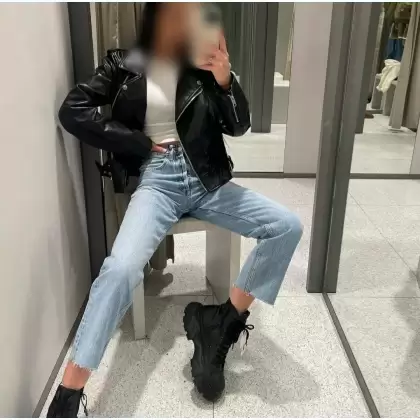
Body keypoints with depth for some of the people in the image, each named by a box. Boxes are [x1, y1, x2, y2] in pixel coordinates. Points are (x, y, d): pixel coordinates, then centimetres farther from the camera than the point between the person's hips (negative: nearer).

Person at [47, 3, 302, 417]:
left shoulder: (202, 64, 10)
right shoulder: (124, 64, 6)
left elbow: (239, 126, 8)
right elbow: (73, 110, -3)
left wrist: (225, 80, -11)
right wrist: (141, 144, -6)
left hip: (207, 180, 4)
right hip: (157, 180, -3)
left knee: (287, 226, -16)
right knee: (120, 268, -29)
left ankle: (221, 324, -8)